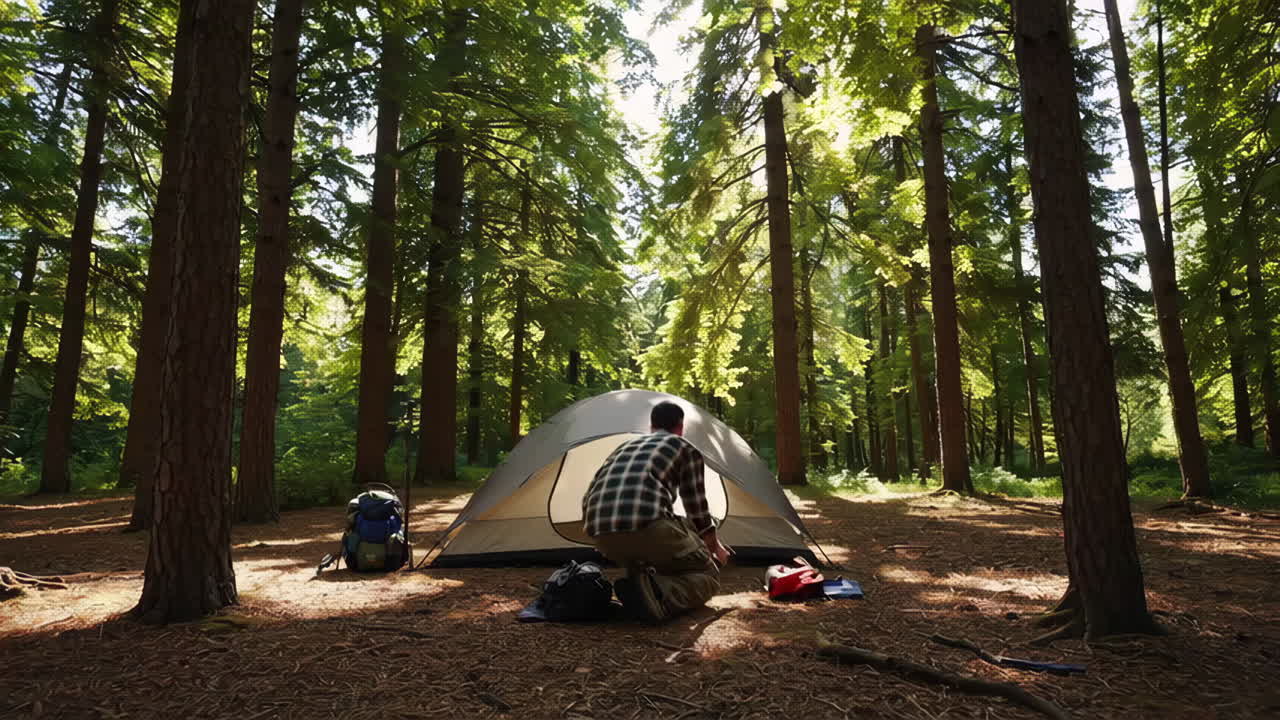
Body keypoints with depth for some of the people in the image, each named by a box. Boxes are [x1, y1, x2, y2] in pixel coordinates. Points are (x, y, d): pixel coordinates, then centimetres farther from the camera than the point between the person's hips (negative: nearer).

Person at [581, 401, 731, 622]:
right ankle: (654, 595, -14)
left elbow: (589, 499, 32)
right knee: (708, 575, 15)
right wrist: (715, 547, 41)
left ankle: (636, 585, 6)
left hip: (601, 536, 6)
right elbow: (696, 508, 21)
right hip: (647, 526, -6)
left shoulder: (624, 447, 31)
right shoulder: (686, 448, 17)